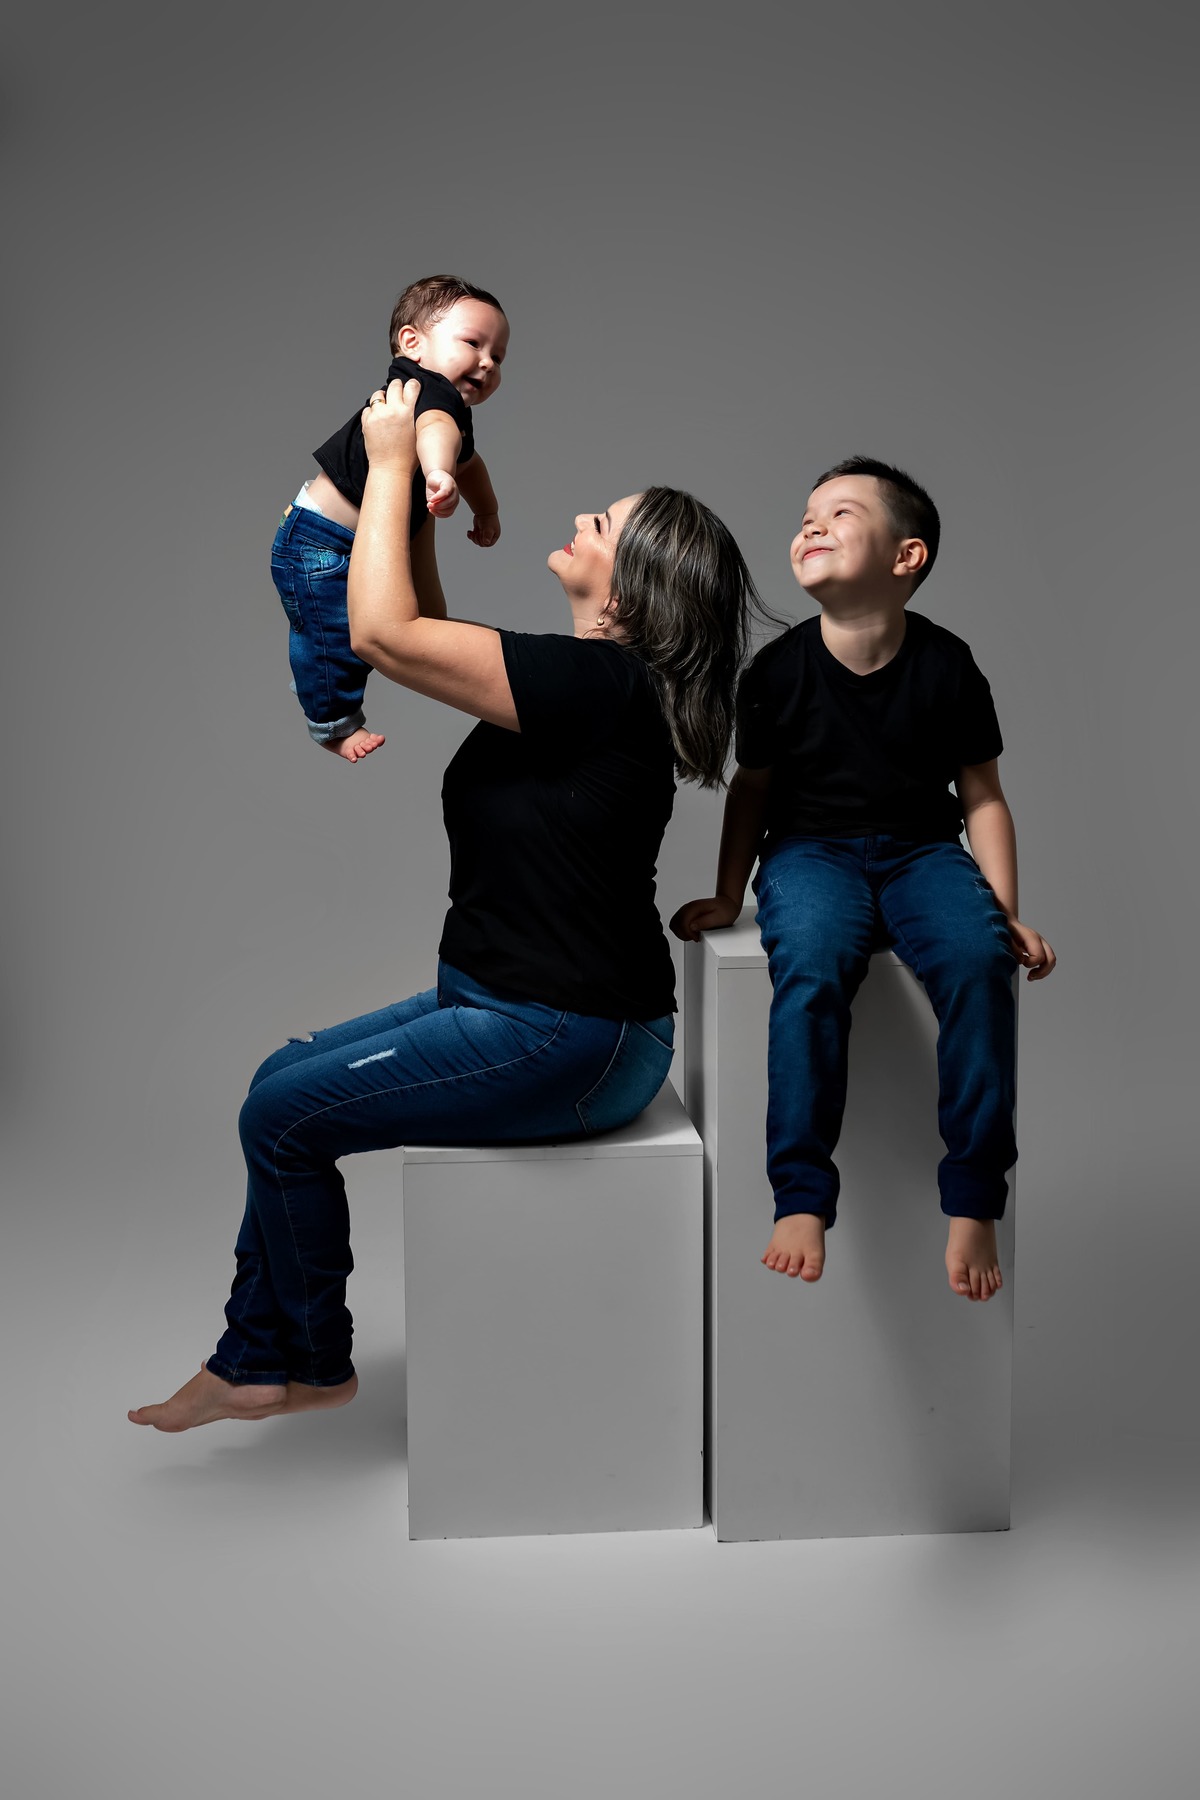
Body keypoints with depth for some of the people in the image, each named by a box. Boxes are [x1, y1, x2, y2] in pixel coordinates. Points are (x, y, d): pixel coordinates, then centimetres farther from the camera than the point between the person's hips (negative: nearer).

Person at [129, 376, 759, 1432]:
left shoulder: (602, 684, -22)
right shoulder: (582, 680, 9)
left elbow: (382, 633, -22)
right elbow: (426, 631, 16)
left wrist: (391, 462, -11)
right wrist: (409, 479, 10)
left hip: (568, 1044, -10)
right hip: (512, 1007, 10)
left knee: (282, 1117, -3)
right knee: (285, 1079, 13)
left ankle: (316, 1365, 20)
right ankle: (253, 1364, 22)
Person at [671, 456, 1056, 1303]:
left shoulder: (946, 665, -3)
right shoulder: (779, 669, -3)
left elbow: (982, 795, 4)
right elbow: (752, 788, 11)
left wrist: (1007, 913, -4)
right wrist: (729, 897, 13)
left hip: (922, 847, 1)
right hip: (812, 848, 0)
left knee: (980, 960, -30)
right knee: (810, 965, -33)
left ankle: (973, 1205, -19)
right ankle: (802, 1200, -23)